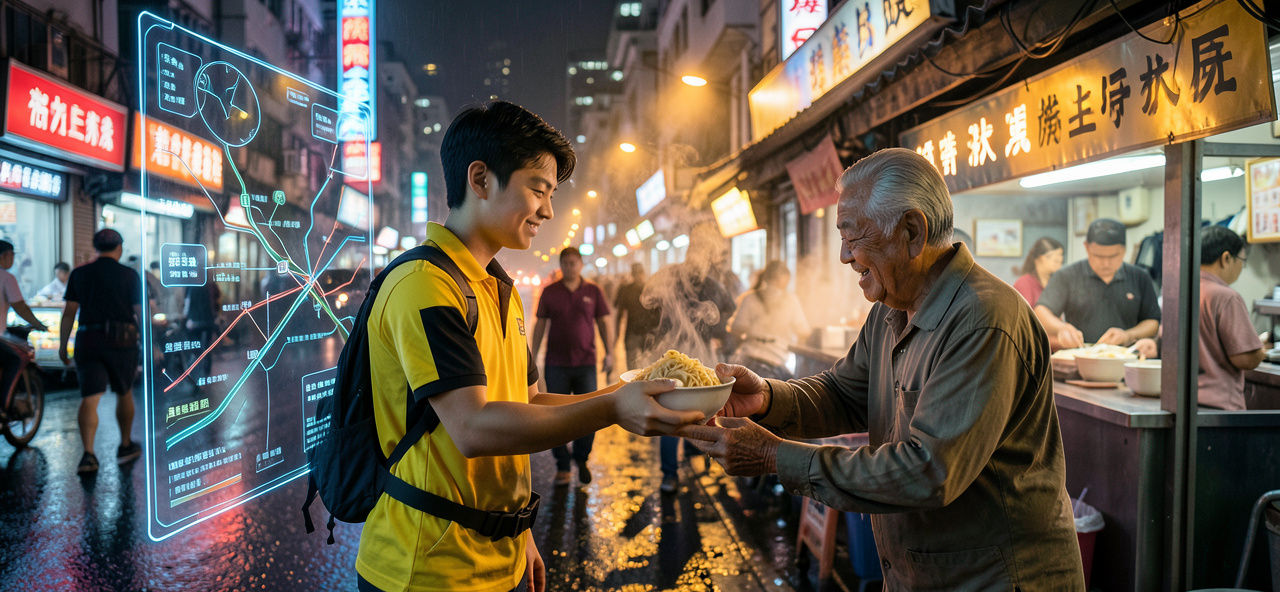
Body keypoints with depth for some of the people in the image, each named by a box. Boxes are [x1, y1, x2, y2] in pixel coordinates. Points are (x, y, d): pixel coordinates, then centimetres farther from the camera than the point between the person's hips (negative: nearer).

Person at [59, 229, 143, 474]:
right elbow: (140, 312, 1)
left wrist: (63, 344, 11)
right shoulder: (129, 275, 0)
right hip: (122, 339, -1)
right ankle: (126, 446, 27)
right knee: (124, 393, 15)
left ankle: (88, 454, -15)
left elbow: (69, 311, 4)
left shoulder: (79, 274, 6)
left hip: (88, 340, 1)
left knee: (89, 398, -3)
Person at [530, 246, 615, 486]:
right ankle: (562, 466, 12)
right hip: (556, 364, 0)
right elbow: (540, 324, 9)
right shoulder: (549, 292, 6)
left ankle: (581, 459, 21)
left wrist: (609, 353, 1)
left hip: (586, 362, 0)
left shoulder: (593, 291, 5)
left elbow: (603, 323, 8)